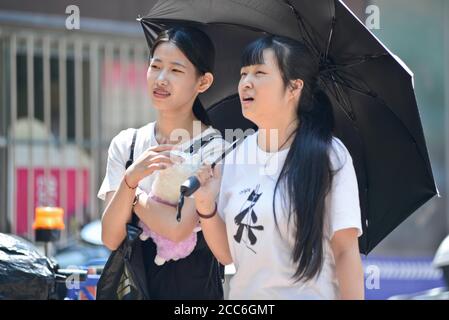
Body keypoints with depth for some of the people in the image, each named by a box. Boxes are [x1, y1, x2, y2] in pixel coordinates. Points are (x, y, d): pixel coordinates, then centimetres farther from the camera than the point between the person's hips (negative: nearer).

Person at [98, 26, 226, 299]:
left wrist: (133, 194, -8)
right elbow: (110, 239, -7)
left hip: (192, 283, -4)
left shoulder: (212, 147, -12)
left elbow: (178, 227, -23)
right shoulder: (125, 144, 1)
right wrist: (130, 179, -21)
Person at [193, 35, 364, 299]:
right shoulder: (236, 157, 0)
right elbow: (226, 254, 4)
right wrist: (206, 206, -11)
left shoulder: (328, 154, -14)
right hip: (244, 294, 5)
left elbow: (346, 250, -13)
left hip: (309, 294, -5)